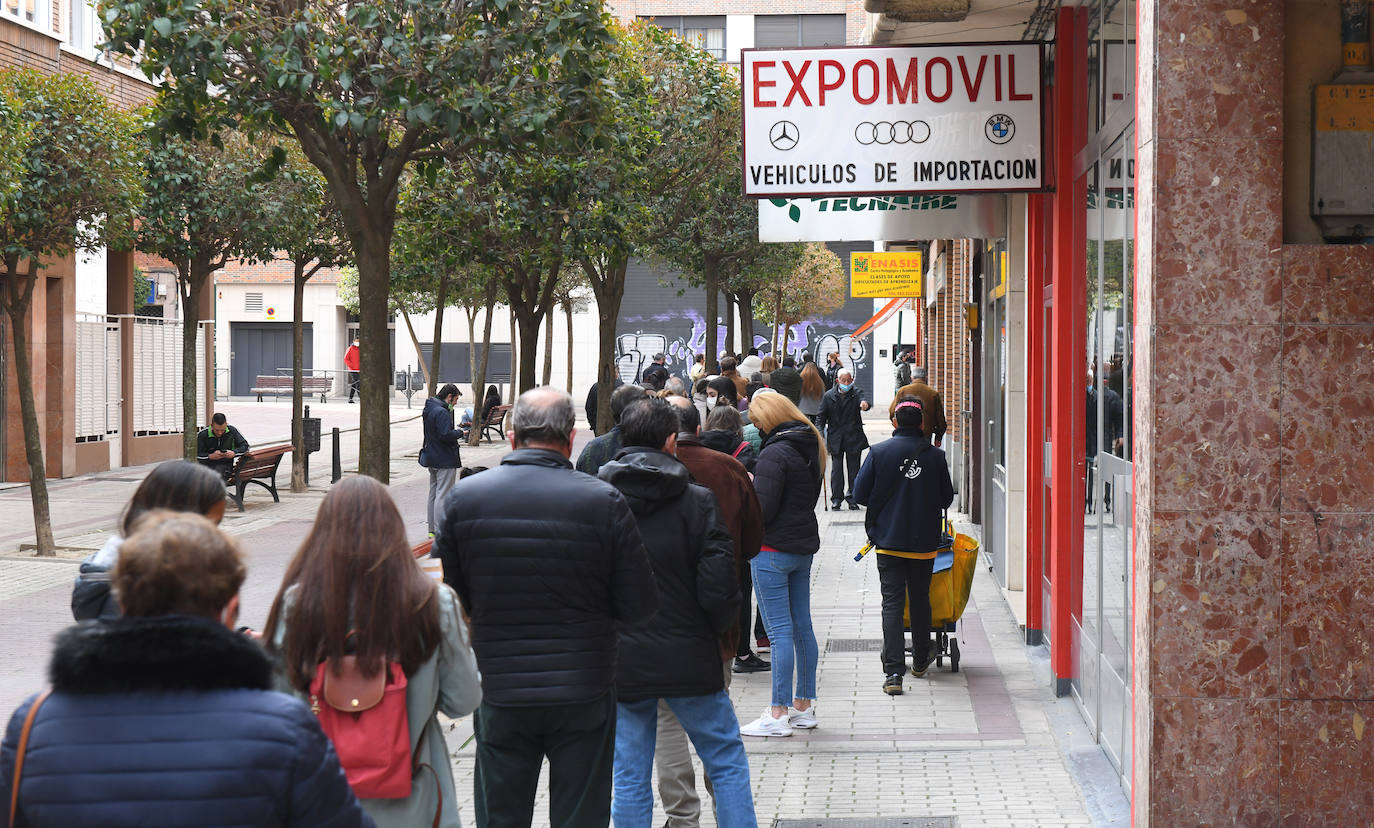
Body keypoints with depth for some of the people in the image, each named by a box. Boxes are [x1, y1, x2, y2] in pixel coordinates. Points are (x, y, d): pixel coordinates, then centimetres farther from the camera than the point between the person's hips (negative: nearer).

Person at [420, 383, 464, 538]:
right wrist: (459, 433, -9)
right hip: (445, 460, -10)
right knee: (442, 496, -6)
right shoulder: (442, 412, -20)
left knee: (433, 494, 16)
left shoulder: (429, 409, 12)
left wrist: (454, 441, 13)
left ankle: (432, 529, 23)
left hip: (431, 458, 10)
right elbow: (446, 435, -27)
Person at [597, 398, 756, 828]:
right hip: (688, 659, -2)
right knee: (728, 762, 13)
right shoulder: (696, 501, -9)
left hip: (620, 663, 2)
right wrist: (718, 629, 6)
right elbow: (719, 587, -13)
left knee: (630, 780, 8)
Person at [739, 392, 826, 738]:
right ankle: (804, 706, 21)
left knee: (780, 631, -7)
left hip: (774, 550, -9)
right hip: (804, 544, 9)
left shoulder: (775, 454, -17)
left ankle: (778, 714, -5)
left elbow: (762, 510, -20)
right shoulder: (811, 448, 10)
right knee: (802, 627, 13)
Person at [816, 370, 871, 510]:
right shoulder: (828, 396, 3)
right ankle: (836, 498, 9)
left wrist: (864, 403, -49)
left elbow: (863, 399, -24)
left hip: (854, 439, -1)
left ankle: (852, 499, 14)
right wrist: (820, 433, -6)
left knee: (853, 469, 5)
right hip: (835, 439, 1)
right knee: (836, 469, 2)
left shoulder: (856, 393, -1)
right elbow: (821, 416, 7)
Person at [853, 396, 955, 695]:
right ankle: (920, 661, 33)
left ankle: (893, 672, -13)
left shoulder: (879, 452, -7)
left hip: (888, 540, -1)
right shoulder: (935, 456, -5)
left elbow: (860, 494, -5)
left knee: (892, 603, -2)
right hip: (924, 542, 1)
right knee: (920, 599, 18)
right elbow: (947, 498, 4)